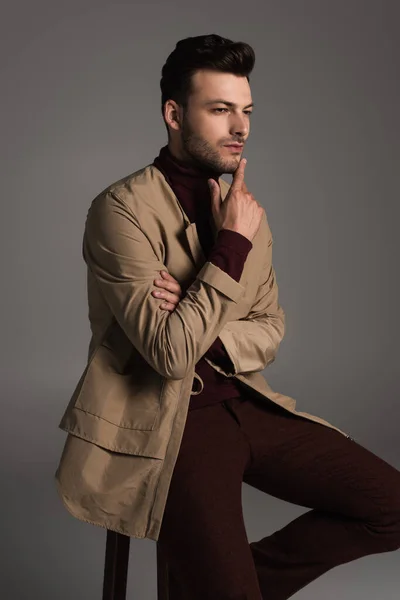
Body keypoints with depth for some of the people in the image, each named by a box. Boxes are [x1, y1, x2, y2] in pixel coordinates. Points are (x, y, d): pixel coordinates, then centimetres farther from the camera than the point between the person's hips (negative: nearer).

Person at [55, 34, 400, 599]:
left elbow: (271, 330, 10)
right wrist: (232, 244, -17)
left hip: (245, 403, 7)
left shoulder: (244, 210, 9)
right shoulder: (122, 208, -12)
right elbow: (171, 353, -20)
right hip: (163, 421, -7)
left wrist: (203, 329, -11)